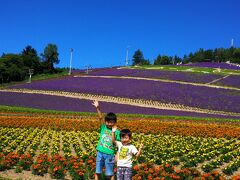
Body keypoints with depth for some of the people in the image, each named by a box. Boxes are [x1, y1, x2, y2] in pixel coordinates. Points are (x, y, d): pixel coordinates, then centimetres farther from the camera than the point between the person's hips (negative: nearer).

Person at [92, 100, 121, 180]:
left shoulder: (117, 132, -3)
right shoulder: (103, 127, 2)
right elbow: (100, 118, -11)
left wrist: (114, 134, -19)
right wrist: (97, 108, -21)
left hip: (109, 155, -2)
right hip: (100, 153, 2)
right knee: (97, 172, 10)